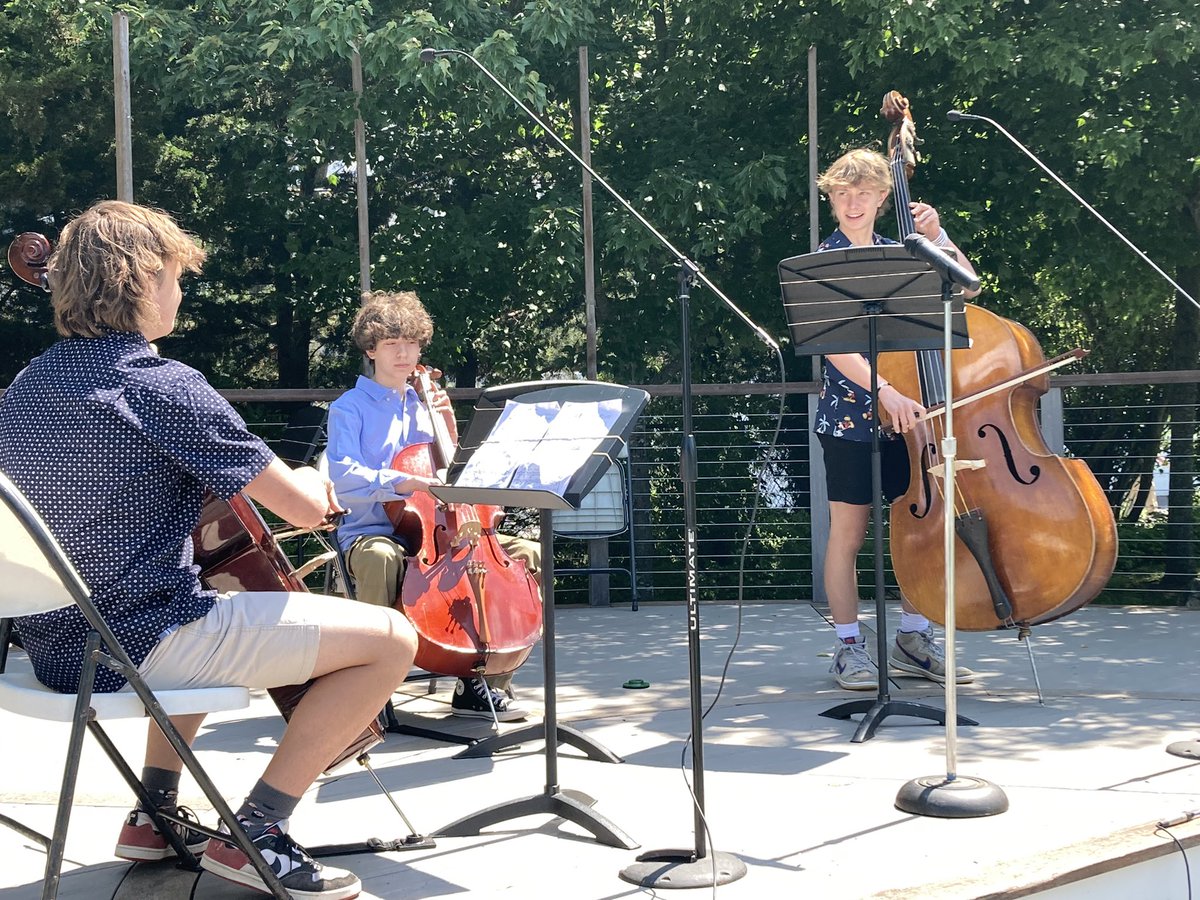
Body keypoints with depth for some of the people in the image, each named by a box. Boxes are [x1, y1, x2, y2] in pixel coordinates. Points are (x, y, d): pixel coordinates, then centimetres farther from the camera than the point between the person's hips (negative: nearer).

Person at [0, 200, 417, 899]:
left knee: (202, 623, 40)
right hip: (141, 648, -9)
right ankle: (253, 833, -2)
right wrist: (310, 480, 8)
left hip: (56, 649, 9)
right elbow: (308, 509, -15)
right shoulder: (165, 387, -16)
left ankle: (156, 812, 30)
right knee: (391, 638, -6)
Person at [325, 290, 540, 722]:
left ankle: (484, 683, -8)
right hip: (371, 531, -6)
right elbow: (343, 477, -16)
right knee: (380, 558, -43)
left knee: (527, 552, -11)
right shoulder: (349, 408, 0)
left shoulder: (423, 405, 18)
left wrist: (449, 425, 3)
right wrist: (403, 482, -32)